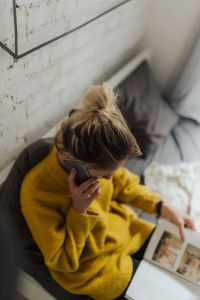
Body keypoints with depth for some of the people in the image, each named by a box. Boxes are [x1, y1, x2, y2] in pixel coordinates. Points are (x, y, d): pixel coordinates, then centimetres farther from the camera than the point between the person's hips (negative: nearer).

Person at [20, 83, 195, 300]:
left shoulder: (96, 160, -21)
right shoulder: (37, 194, -35)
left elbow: (123, 184, 2)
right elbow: (63, 261, -22)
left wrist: (163, 208, -7)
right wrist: (79, 210, -36)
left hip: (122, 228, 5)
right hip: (91, 265, -5)